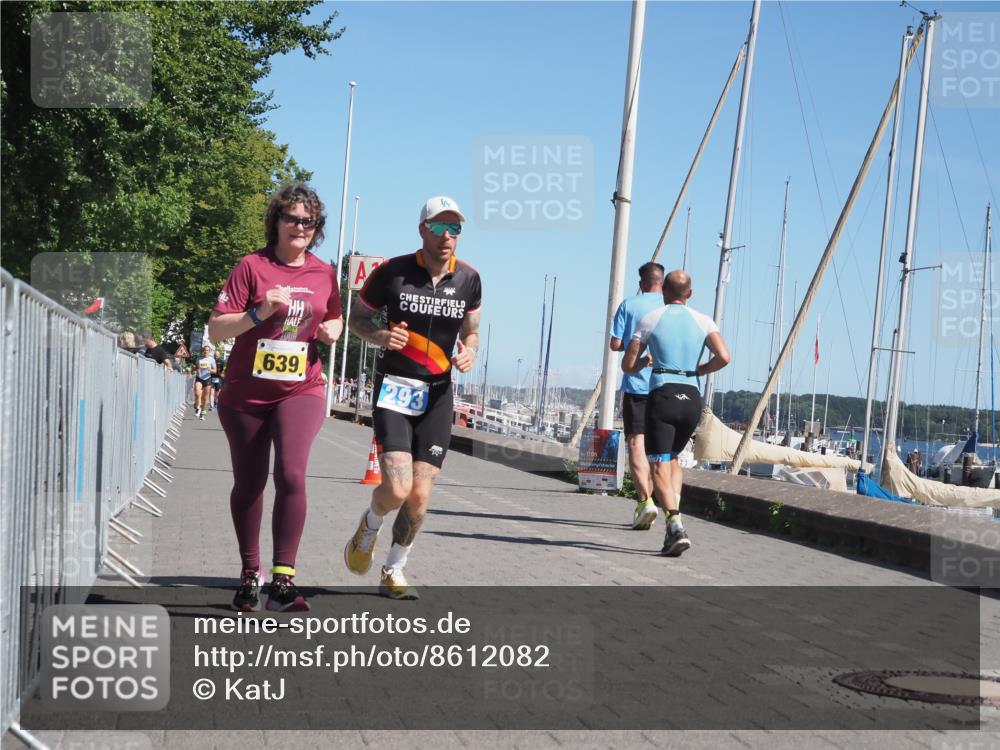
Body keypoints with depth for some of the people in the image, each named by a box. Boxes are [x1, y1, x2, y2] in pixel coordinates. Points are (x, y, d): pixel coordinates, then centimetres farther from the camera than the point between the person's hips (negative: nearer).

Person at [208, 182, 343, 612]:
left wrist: (334, 328, 2)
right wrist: (259, 313, -23)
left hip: (301, 391, 1)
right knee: (249, 484, 10)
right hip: (246, 395, 0)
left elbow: (335, 318, 25)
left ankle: (283, 580, -18)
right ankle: (250, 574, 28)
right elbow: (216, 329, -7)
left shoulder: (324, 274, 6)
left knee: (291, 474, -20)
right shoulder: (252, 266, -4)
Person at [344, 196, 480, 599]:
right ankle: (369, 524, 19)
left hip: (437, 393, 3)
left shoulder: (468, 279, 3)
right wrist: (379, 336, -17)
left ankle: (394, 572, 20)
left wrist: (468, 353, -6)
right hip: (393, 388, -3)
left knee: (419, 497, 0)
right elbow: (356, 318, 5)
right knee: (397, 488, -17)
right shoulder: (392, 272, -7)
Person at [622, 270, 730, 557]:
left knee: (660, 466, -5)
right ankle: (673, 518, 9)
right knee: (672, 459, 23)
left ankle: (675, 526, -25)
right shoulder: (703, 321, 9)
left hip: (662, 395, -4)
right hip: (692, 398, 4)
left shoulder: (650, 319, 3)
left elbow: (628, 365, 3)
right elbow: (723, 357, -6)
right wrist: (699, 370, 11)